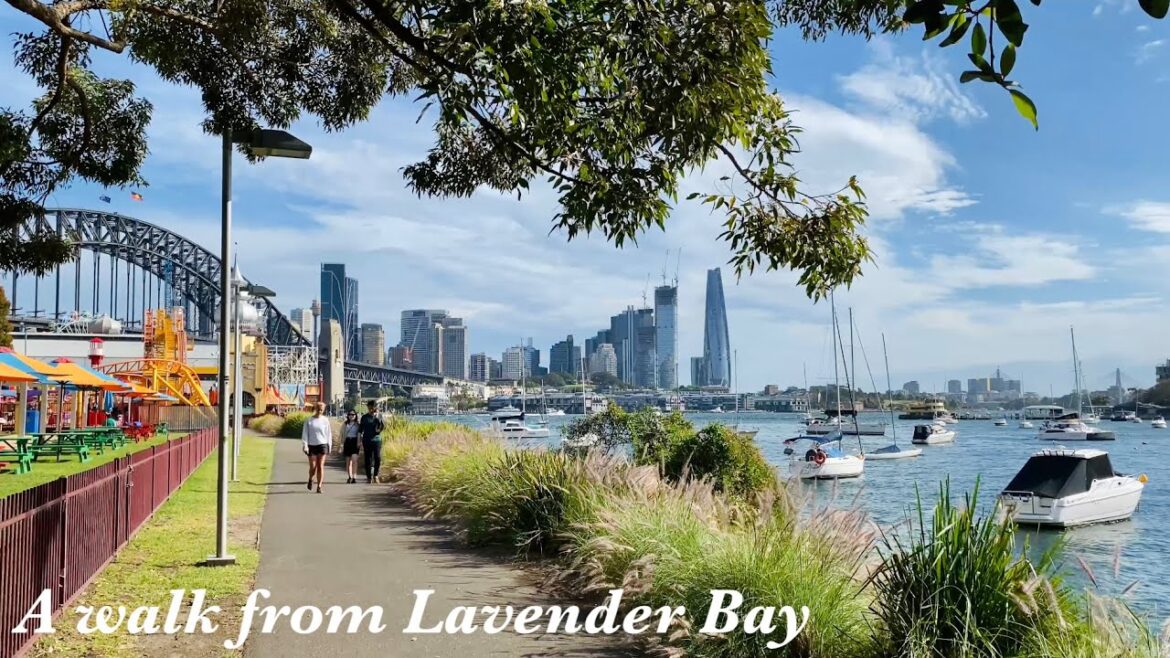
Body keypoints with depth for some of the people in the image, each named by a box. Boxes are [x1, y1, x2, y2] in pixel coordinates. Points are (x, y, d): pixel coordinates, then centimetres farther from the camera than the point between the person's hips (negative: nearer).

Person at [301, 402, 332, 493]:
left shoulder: (325, 420, 4)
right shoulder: (309, 421, 1)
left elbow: (328, 434, 7)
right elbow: (305, 434, 1)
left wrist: (329, 446, 5)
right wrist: (305, 445, -9)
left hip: (322, 445, 0)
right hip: (312, 445, 0)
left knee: (320, 466, -4)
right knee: (313, 467, 0)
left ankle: (319, 486, 1)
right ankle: (310, 479, 31)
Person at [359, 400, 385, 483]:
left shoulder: (379, 416, 6)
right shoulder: (364, 417, 4)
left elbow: (383, 427, -5)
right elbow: (361, 430, 6)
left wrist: (378, 418, -15)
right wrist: (360, 441, 1)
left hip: (377, 440, 0)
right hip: (367, 441, 0)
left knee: (378, 458, -7)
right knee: (368, 459, 2)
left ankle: (375, 475, 12)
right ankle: (369, 477, 9)